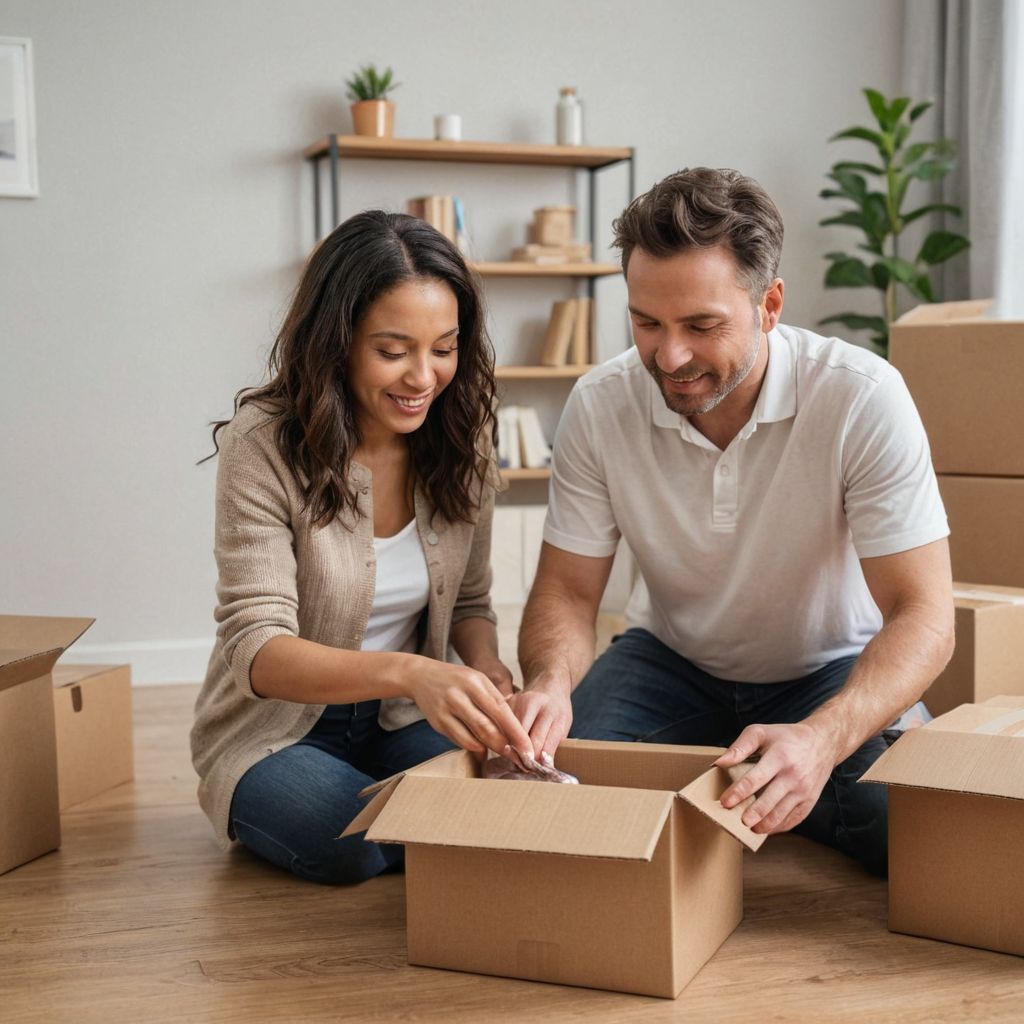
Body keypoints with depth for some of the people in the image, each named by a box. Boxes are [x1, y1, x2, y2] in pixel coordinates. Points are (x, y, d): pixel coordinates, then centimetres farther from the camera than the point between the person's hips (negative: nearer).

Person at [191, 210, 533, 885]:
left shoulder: (461, 441, -5)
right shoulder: (264, 444, -20)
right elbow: (257, 647, -27)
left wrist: (485, 666, -17)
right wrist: (406, 672, -46)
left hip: (402, 724, 4)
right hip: (278, 728, -3)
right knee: (353, 846, -33)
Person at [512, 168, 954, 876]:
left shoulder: (863, 398, -26)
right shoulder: (600, 405, -17)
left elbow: (923, 616, -27)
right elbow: (568, 591, -9)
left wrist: (821, 738, -46)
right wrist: (550, 682, -34)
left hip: (831, 674, -1)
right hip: (671, 663, 2)